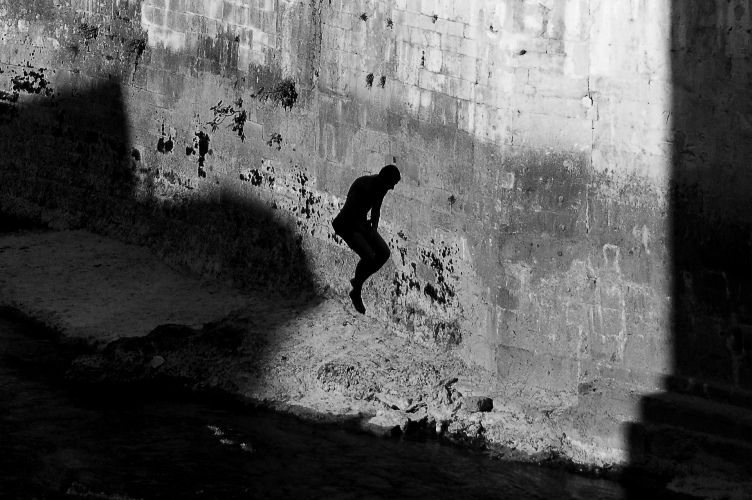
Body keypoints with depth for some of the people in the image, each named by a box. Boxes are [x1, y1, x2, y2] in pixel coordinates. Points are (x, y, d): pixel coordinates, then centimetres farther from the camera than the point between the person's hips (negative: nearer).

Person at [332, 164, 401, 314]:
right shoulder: (363, 185, -28)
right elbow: (348, 211, -27)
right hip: (346, 225, -8)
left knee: (384, 252, -7)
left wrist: (374, 227, -4)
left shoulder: (381, 187, -1)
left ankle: (357, 282, 11)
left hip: (361, 223, 8)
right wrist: (362, 229, -20)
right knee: (369, 257, -23)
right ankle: (356, 293, 0)